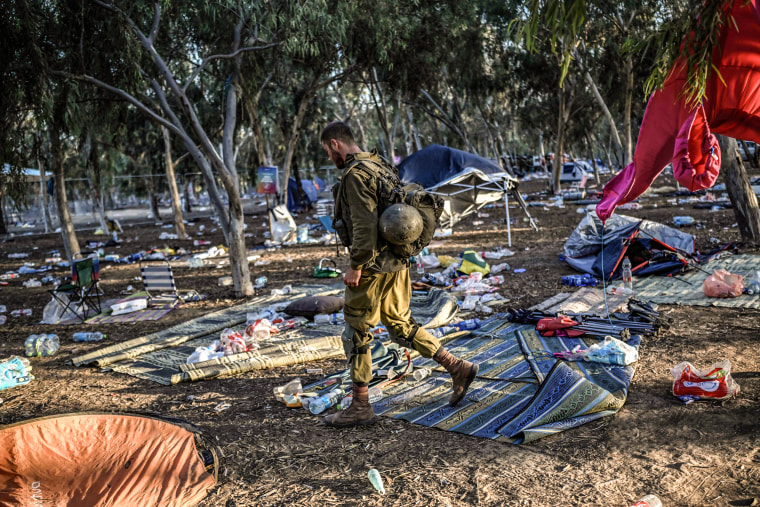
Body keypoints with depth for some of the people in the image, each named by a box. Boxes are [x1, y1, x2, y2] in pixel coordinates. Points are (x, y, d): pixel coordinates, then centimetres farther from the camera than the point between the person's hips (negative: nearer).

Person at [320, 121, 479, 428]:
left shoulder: (355, 175, -17)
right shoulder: (380, 166, 14)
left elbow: (365, 224, -25)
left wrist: (356, 266, -20)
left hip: (372, 266, -9)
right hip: (397, 262, 9)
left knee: (355, 333, 3)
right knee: (400, 325, 18)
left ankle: (360, 407, 13)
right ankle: (457, 368, 17)